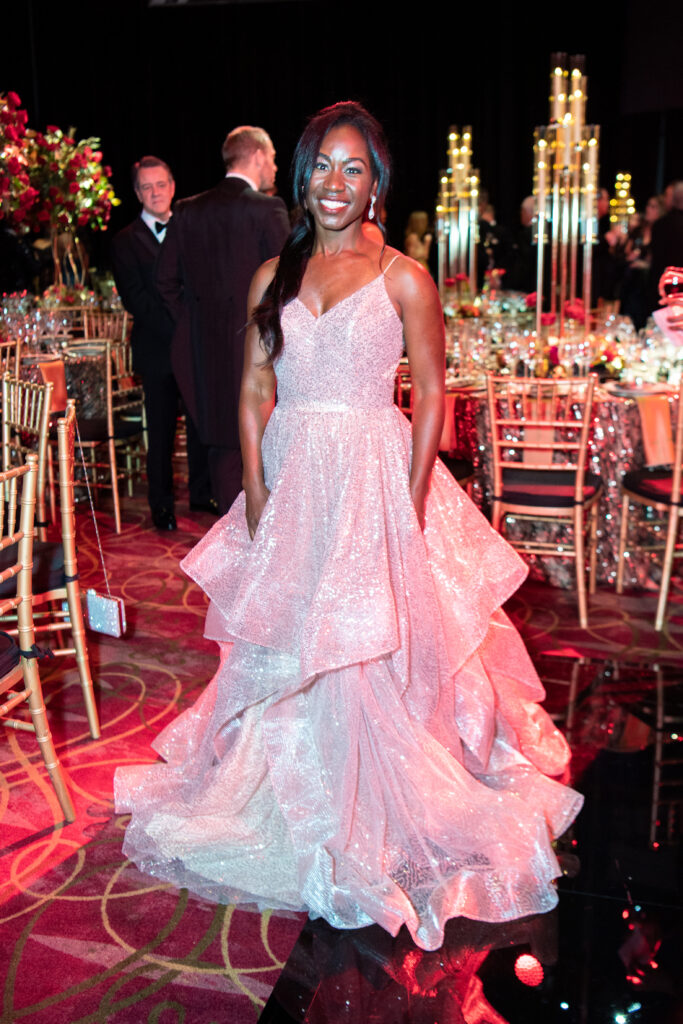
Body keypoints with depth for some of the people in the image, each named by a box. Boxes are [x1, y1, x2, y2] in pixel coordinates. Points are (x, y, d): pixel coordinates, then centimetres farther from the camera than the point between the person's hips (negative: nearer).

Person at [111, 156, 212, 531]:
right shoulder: (126, 241, 0)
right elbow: (134, 298, -8)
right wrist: (175, 329, -17)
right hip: (158, 349, -3)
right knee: (161, 430, 4)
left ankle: (202, 493, 24)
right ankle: (161, 505, 17)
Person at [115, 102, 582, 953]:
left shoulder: (404, 280, -3)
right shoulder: (273, 277, 7)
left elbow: (430, 396, -3)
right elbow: (254, 394, 8)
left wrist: (413, 500, -10)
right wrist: (256, 490, -1)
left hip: (374, 476, -3)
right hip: (289, 477, 4)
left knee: (376, 650, 1)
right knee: (284, 643, 12)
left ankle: (380, 813, 23)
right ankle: (291, 797, 36)